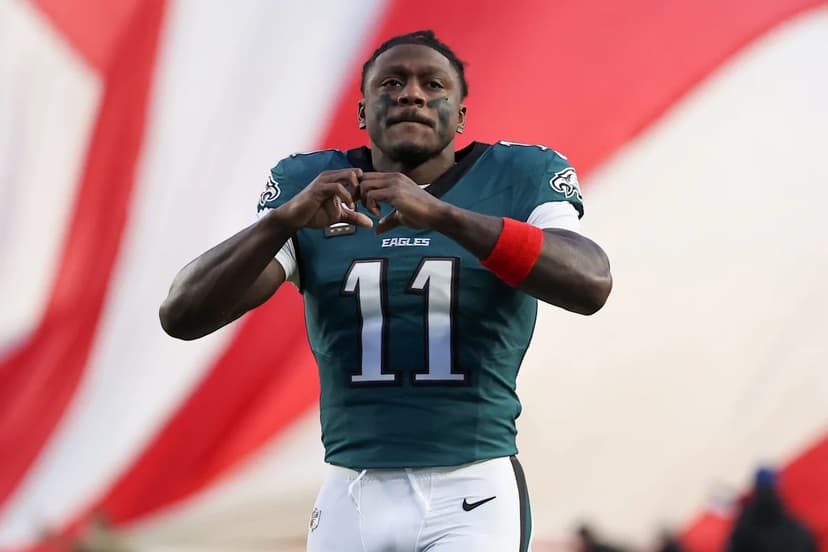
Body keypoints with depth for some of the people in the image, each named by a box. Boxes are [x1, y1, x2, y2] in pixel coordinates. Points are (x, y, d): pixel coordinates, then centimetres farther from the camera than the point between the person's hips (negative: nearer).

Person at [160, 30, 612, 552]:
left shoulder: (518, 179, 1)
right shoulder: (310, 186, 4)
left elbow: (591, 285, -20)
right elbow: (182, 315, -6)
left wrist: (440, 215, -30)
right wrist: (286, 218, -22)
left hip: (475, 497, -2)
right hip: (352, 501, 2)